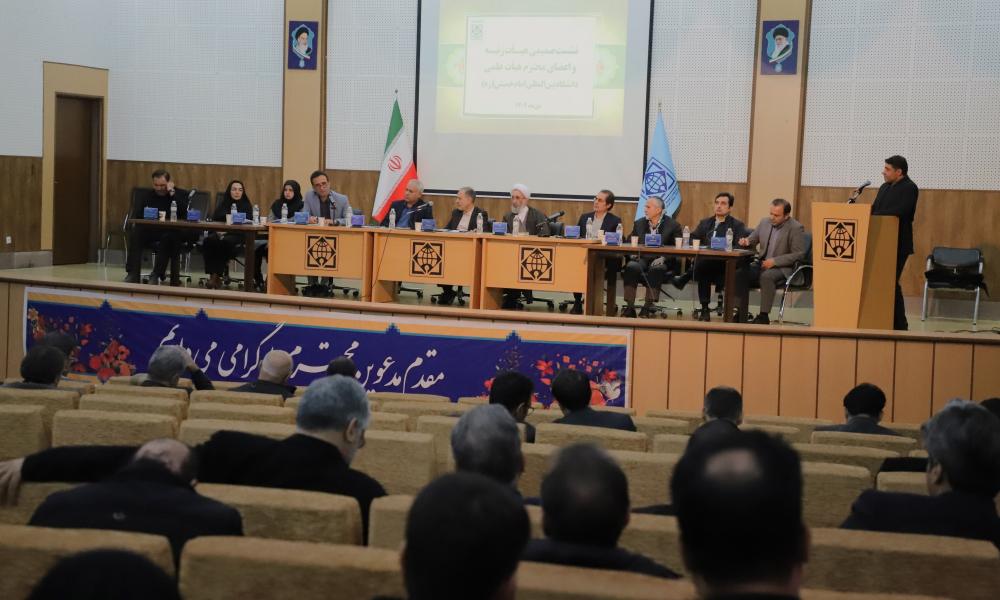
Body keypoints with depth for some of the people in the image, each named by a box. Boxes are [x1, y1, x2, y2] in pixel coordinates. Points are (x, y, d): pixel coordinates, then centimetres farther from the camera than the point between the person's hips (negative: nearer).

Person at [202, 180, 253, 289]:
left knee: (225, 242, -37)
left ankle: (217, 275, -29)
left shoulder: (247, 205, 14)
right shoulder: (222, 204, 21)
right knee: (209, 240, -33)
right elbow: (214, 220, 12)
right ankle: (212, 274, -33)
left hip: (236, 235, -2)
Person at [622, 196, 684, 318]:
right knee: (631, 266, -30)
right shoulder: (639, 223, 16)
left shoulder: (673, 225, 3)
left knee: (656, 269, -37)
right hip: (641, 259, 3)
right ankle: (629, 306, -29)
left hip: (660, 262, -3)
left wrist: (663, 258, -18)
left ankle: (648, 306, -33)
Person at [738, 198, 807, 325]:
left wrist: (774, 261, -20)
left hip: (783, 268, -6)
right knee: (741, 273, -21)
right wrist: (746, 241, -6)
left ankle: (764, 316, -29)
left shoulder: (796, 228, -9)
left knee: (766, 276, -37)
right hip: (762, 264, 6)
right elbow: (753, 239, 20)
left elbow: (798, 255, -13)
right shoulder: (765, 222, 8)